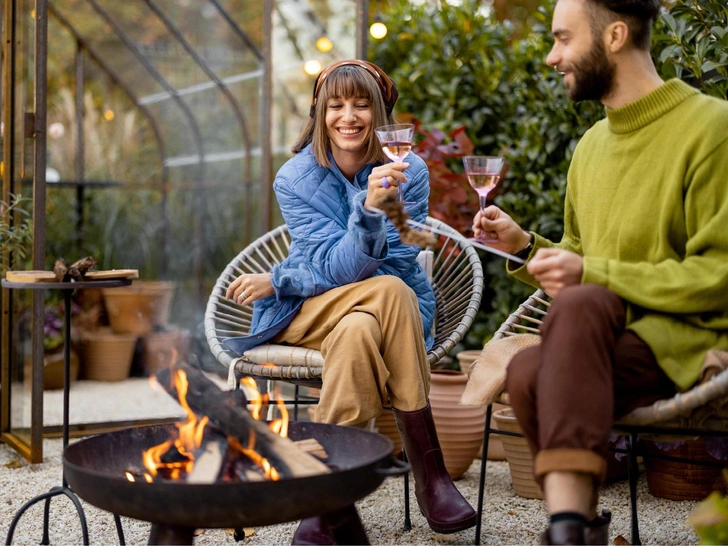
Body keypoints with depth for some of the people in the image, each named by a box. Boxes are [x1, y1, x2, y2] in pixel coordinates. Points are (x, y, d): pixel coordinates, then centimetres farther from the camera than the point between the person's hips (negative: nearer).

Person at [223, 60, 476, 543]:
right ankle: (431, 474, -32)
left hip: (384, 315, 1)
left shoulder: (407, 171, -5)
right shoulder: (297, 178, -5)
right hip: (306, 314, 0)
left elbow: (393, 263, -12)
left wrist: (278, 281, -13)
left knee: (358, 330, -36)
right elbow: (342, 269, -17)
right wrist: (368, 207, -38)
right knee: (389, 292, -33)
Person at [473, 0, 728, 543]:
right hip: (608, 343, 6)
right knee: (529, 372, -29)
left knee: (579, 305, -35)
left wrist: (591, 272, -16)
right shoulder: (592, 144, 18)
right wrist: (524, 247, 6)